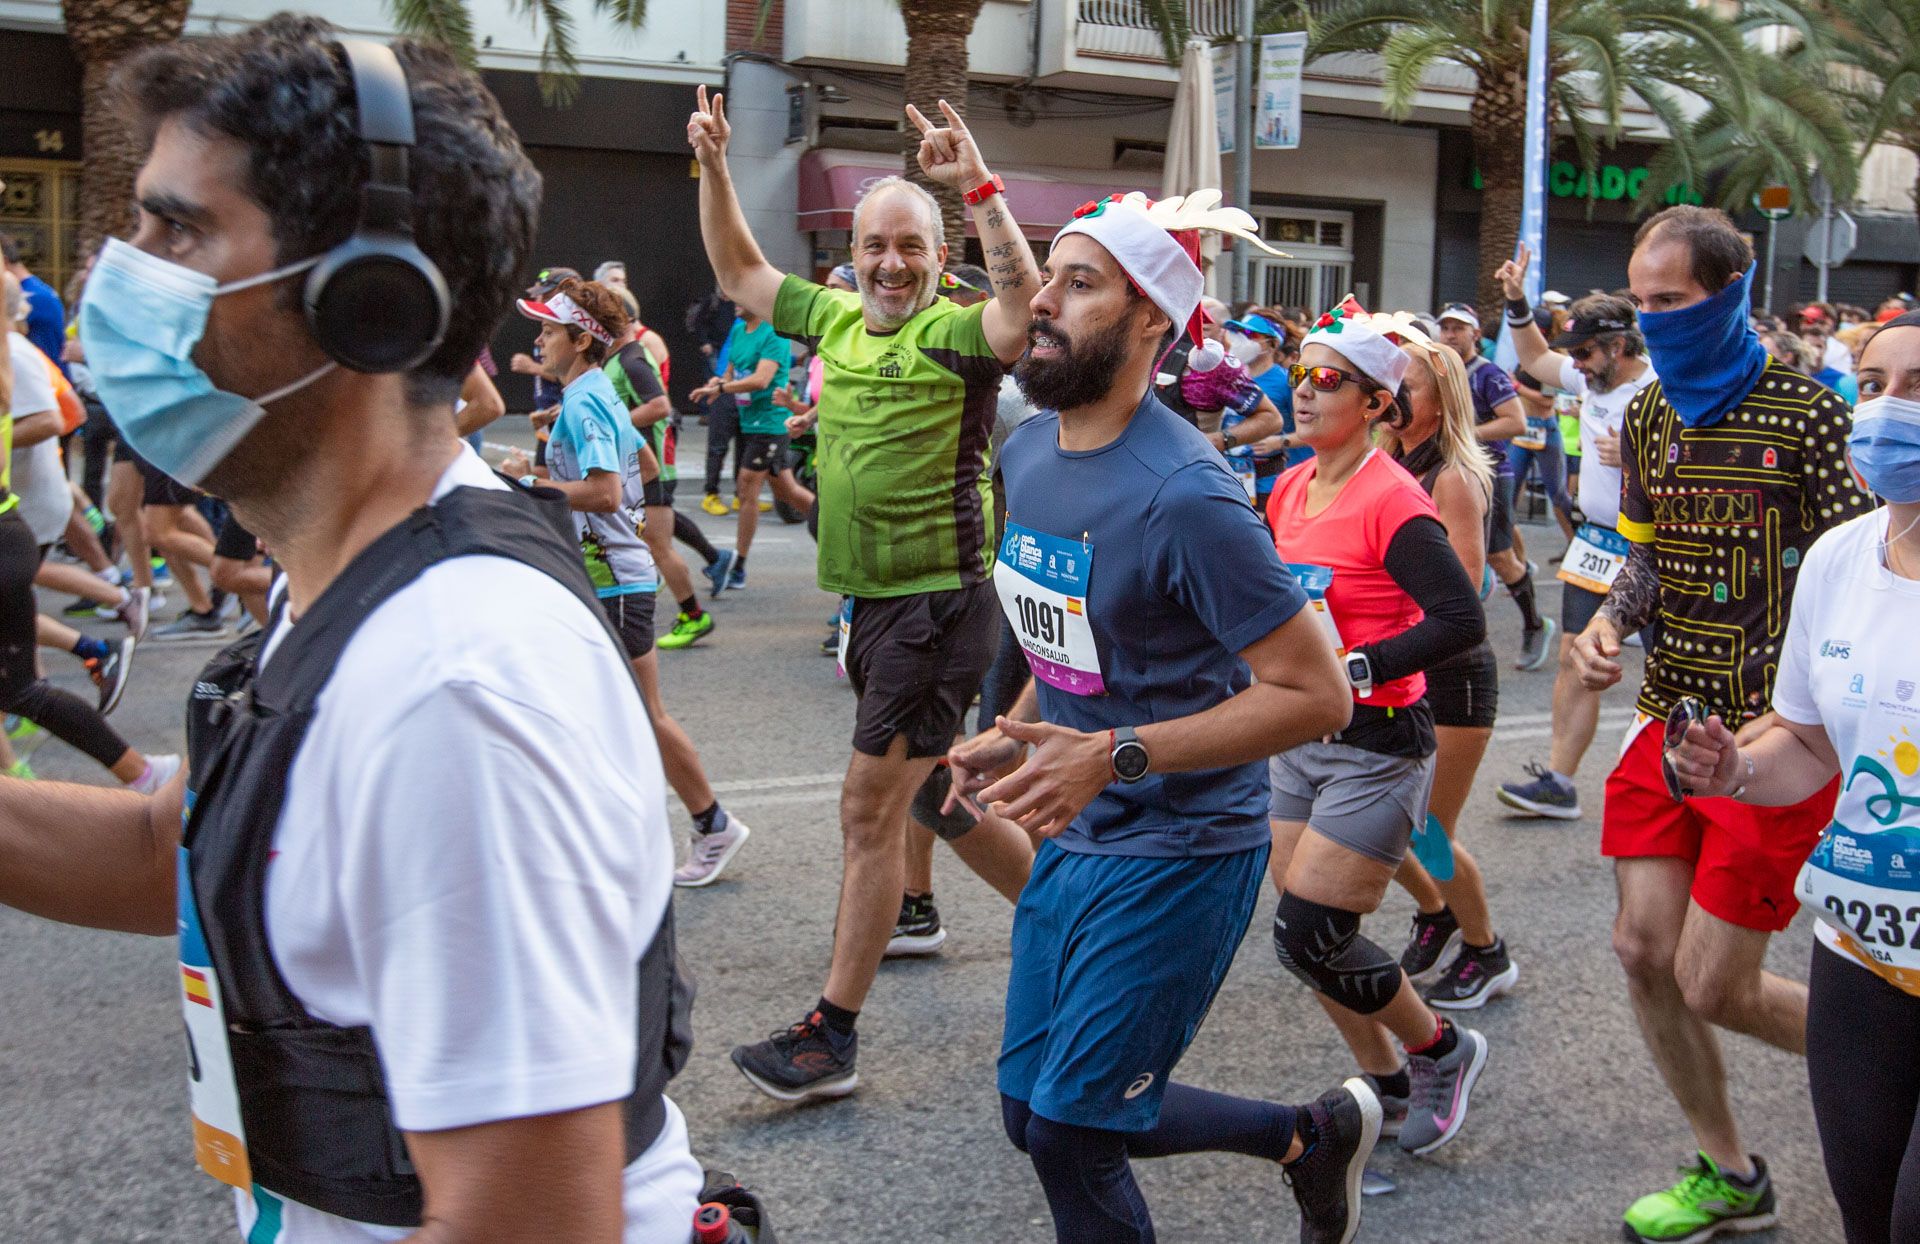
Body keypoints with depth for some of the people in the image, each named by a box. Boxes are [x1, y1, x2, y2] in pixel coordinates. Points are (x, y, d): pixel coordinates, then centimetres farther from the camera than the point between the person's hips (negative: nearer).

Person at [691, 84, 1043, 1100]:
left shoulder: (956, 334, -12)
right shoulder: (836, 318, 10)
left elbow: (1024, 300, -33)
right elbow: (740, 273, 23)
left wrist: (979, 187, -41)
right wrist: (713, 168, 14)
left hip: (938, 603, -8)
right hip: (873, 599, 8)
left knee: (871, 810, -6)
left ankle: (831, 1035, 1)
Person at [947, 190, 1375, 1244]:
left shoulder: (1183, 497, -23)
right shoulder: (1027, 451, 4)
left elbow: (1314, 694, -22)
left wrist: (1115, 755, -27)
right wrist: (1014, 733, 4)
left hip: (1175, 852, -8)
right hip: (1072, 840, 8)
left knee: (1070, 1128, -3)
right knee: (1033, 1110, 14)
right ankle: (1309, 1133, 30)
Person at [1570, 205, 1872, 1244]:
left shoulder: (1806, 414, -13)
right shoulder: (1647, 417, 7)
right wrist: (1607, 621, -5)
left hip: (1773, 739, -6)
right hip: (1672, 720, 7)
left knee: (1713, 986, -4)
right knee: (1643, 951, 6)